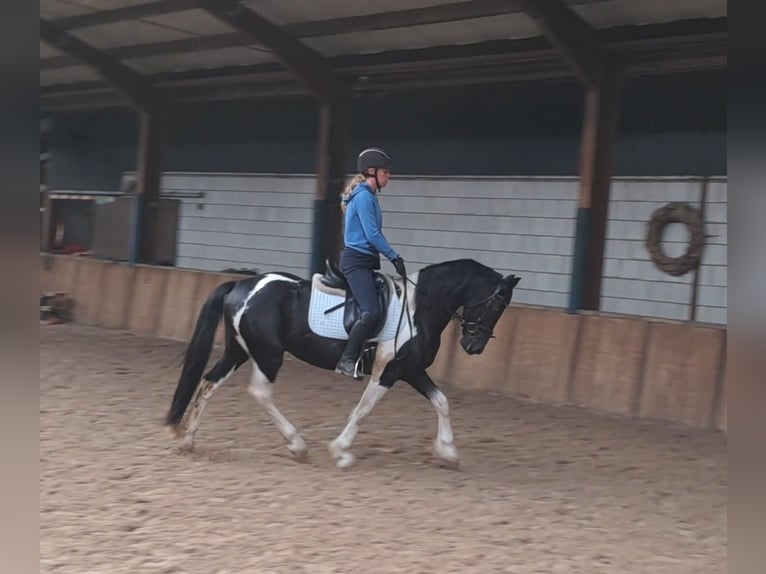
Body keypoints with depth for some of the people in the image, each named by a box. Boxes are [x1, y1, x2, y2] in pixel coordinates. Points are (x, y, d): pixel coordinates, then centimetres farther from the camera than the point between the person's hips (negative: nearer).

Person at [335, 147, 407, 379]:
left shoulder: (369, 196, 17)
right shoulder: (364, 196, -13)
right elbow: (372, 235, -18)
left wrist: (391, 257, 16)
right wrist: (395, 257, -13)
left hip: (365, 261, 11)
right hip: (356, 261, -11)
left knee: (390, 300, 7)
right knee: (372, 311, -22)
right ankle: (347, 360, -16)